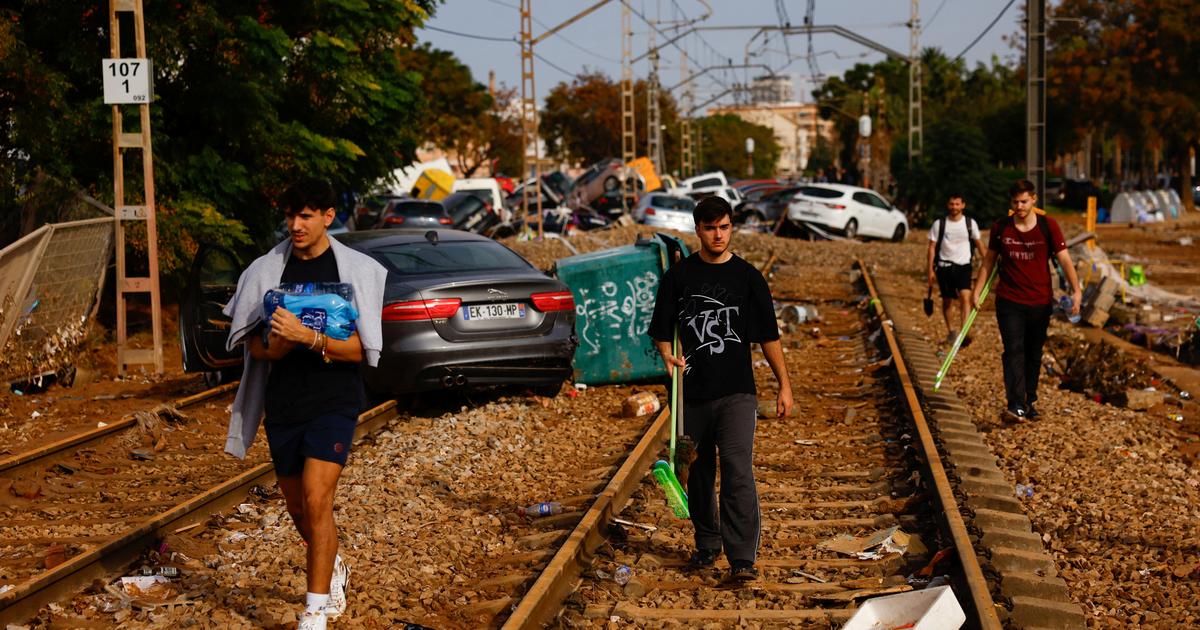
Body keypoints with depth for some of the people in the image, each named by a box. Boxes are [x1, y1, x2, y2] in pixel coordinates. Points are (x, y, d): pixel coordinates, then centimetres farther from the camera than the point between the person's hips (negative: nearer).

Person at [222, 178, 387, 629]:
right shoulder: (267, 269, 5)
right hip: (282, 403, 4)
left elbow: (360, 350, -10)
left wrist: (307, 337, -25)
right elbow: (253, 344, 7)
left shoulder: (355, 270, -4)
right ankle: (335, 571, 43)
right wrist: (275, 345, -16)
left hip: (333, 402, -4)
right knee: (298, 508, 15)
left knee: (316, 502, -17)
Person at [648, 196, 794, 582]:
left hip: (736, 391, -2)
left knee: (738, 471, -13)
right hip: (692, 393, 2)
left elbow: (768, 336, 8)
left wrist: (784, 385, 5)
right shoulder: (679, 276, 6)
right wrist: (668, 355, -14)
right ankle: (707, 544, 28)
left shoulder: (747, 277, 6)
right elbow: (661, 329, 8)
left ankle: (742, 558, -15)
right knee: (698, 474, 11)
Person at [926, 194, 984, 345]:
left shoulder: (970, 223, 1)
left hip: (963, 266, -1)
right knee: (947, 300, 10)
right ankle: (950, 330, 30)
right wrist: (930, 270, -3)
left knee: (965, 297, -19)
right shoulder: (939, 224, -2)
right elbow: (932, 247, 1)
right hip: (945, 266, 1)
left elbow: (978, 243, 12)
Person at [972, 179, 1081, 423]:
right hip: (1009, 302, -1)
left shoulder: (1048, 226, -3)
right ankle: (1015, 406, -22)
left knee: (1034, 354, 10)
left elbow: (1064, 259, -7)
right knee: (1014, 351, -12)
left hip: (1040, 302, 1)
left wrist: (1076, 290, -18)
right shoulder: (1000, 228, 0)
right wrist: (977, 291, 5)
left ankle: (1029, 402, 23)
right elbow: (988, 261, 10)